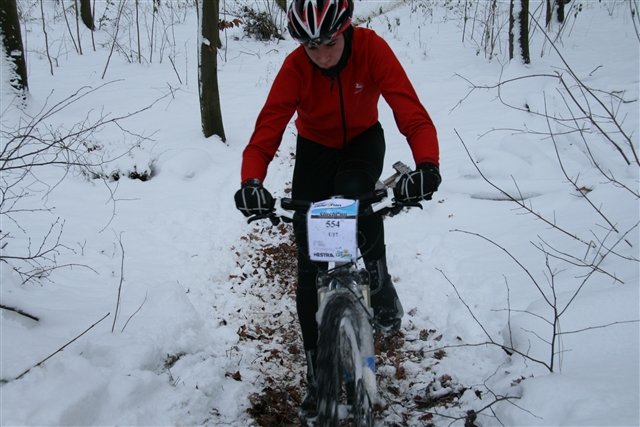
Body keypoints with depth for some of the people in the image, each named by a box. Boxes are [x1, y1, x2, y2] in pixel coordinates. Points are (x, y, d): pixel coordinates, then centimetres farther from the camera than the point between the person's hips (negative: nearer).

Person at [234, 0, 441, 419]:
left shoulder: (372, 48, -28)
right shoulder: (296, 67, -27)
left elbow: (412, 113, -37)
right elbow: (267, 129, -34)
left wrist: (427, 165, -56)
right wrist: (251, 182, -54)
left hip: (364, 140, -1)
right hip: (315, 147, 1)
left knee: (352, 189, -38)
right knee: (310, 261, -5)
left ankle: (381, 283, -7)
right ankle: (317, 373, 8)